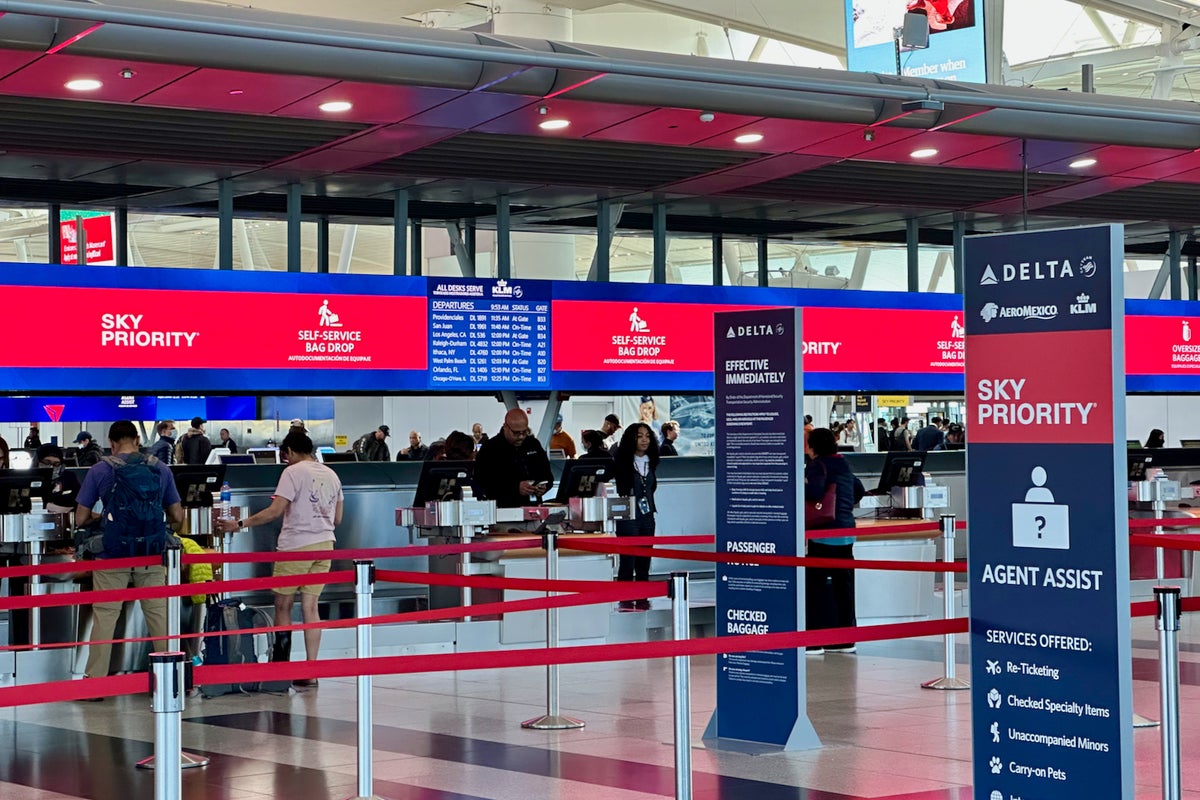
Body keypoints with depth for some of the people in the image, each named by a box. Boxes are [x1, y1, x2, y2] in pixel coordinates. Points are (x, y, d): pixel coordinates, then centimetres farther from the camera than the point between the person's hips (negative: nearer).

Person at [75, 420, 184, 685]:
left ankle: (95, 681, 4)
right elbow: (177, 517, 8)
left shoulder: (100, 470, -2)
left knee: (105, 617, 3)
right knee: (160, 614, 8)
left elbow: (80, 519, 0)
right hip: (152, 556, 2)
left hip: (113, 556, -2)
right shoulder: (160, 469, 5)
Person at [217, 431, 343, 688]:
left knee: (283, 604, 5)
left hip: (296, 546, -6)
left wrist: (240, 524, -10)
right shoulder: (331, 475, 12)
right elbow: (337, 519, 16)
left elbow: (275, 511, -15)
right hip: (325, 544, 6)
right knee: (310, 606, 6)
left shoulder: (294, 472, -8)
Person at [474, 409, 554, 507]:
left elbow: (548, 474, 23)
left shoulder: (534, 444, 15)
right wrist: (516, 488, -23)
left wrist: (544, 487, -1)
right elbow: (484, 484, -11)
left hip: (534, 506, 4)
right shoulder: (490, 449, -2)